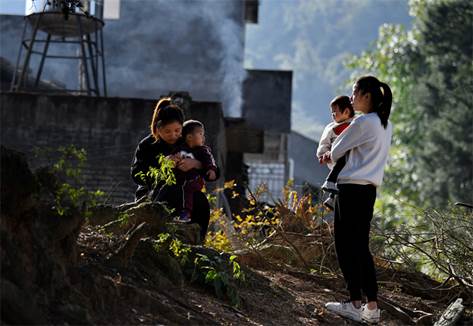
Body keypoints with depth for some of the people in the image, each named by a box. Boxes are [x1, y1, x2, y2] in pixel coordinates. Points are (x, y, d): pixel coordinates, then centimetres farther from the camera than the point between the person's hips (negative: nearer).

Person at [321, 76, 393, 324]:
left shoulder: (362, 123, -14)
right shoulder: (386, 125, 13)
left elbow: (337, 149, -2)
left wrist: (331, 156, 20)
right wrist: (336, 156, 20)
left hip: (352, 189, -9)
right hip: (370, 189, 9)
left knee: (346, 246, -1)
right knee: (361, 247, 11)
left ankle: (355, 304, 1)